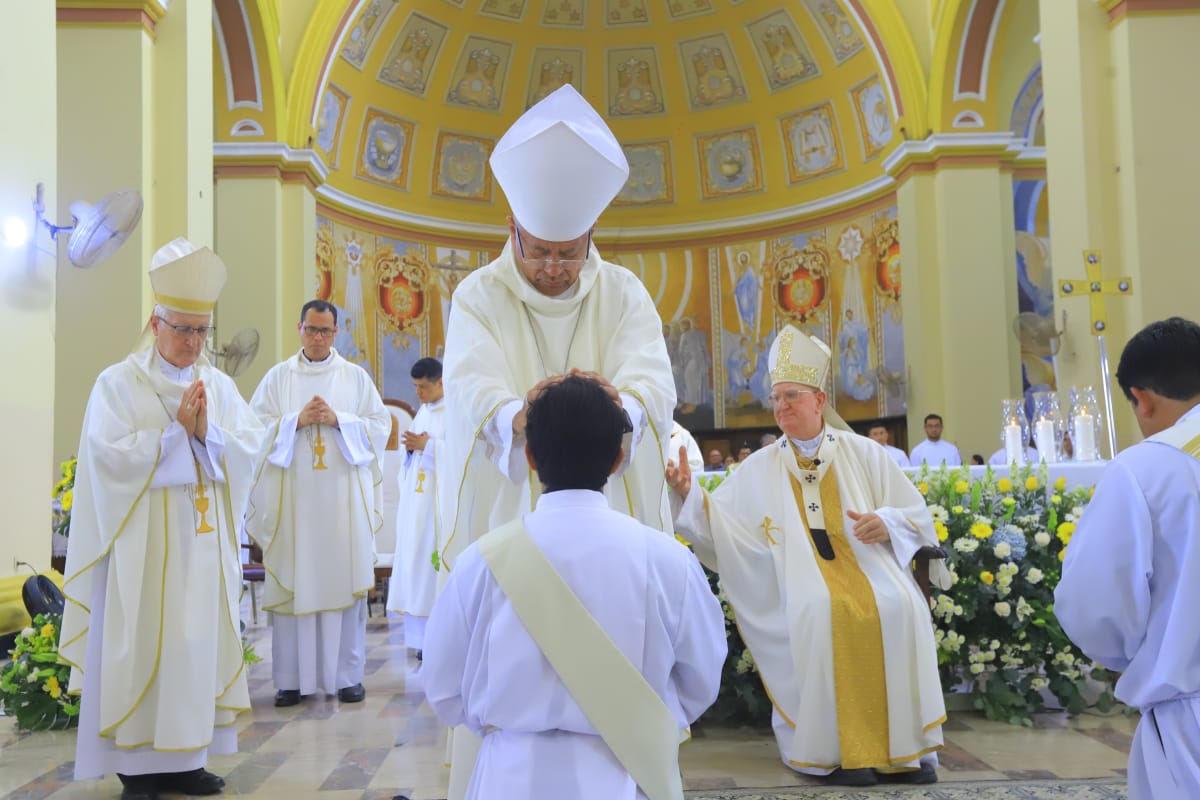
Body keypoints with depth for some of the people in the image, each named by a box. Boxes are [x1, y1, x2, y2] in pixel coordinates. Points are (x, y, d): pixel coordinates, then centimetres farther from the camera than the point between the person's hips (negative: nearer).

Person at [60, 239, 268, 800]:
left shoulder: (220, 385, 10)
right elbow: (111, 455, -14)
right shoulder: (118, 383, -3)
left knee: (197, 643, 7)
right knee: (142, 647, -1)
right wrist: (177, 431, -15)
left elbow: (251, 447, 2)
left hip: (205, 544, 4)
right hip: (142, 545, -4)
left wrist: (207, 433, -14)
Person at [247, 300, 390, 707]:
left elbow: (380, 426, 3)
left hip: (344, 497, 0)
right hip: (291, 497, 0)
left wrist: (337, 420, -10)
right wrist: (297, 421, -11)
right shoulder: (278, 376, 9)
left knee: (344, 581, 1)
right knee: (292, 585, 0)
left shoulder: (356, 376, 9)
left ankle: (347, 675, 9)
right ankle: (291, 678, 7)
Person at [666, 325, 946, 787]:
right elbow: (719, 524, 6)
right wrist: (688, 493, -11)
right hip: (804, 573, -1)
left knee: (900, 607, -30)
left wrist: (886, 524, -11)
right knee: (823, 612, -34)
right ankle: (836, 748, -23)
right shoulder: (760, 468, 12)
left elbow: (917, 514, 10)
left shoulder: (862, 453, 11)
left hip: (870, 566, 1)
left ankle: (905, 744, -17)